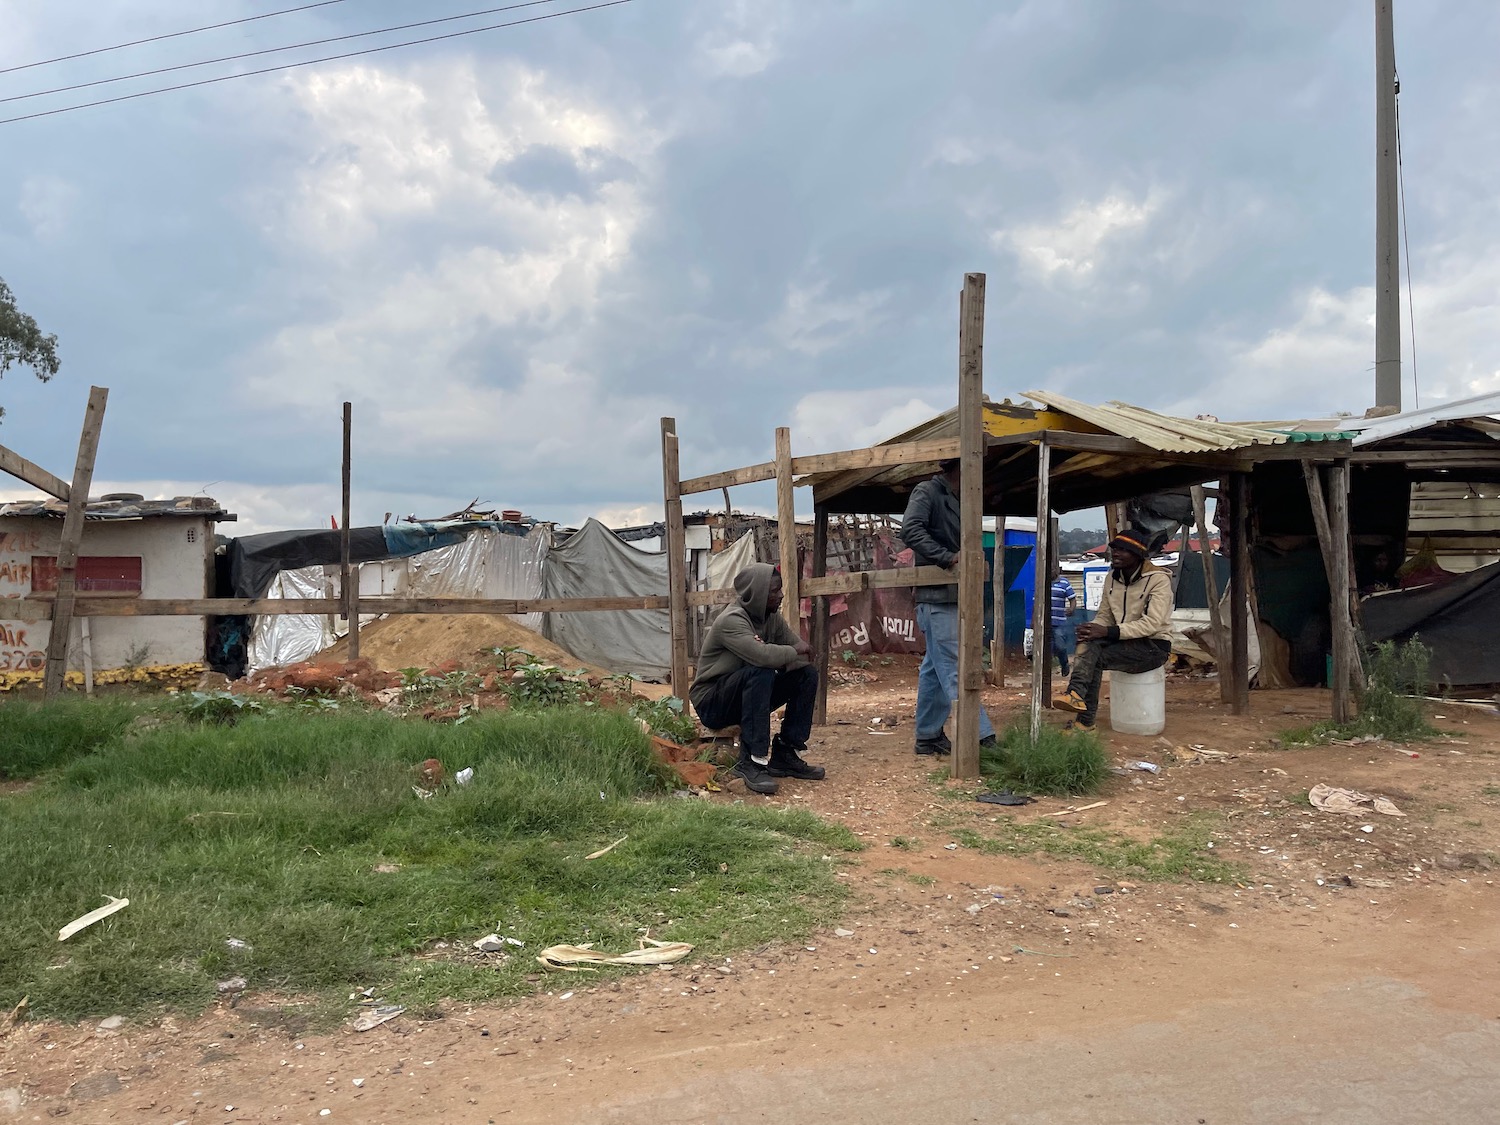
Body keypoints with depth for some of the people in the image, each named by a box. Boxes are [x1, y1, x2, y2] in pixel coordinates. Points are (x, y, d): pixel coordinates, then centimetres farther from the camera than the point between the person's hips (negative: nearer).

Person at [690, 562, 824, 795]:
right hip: (712, 704, -8)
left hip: (748, 695, 8)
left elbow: (802, 652, 0)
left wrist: (786, 659, -22)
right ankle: (752, 761, -31)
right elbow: (763, 655, -39)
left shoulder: (772, 618, 2)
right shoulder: (732, 621, -23)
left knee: (807, 673, -5)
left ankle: (786, 754, 0)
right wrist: (793, 652, -20)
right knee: (760, 673, -35)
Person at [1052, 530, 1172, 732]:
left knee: (1093, 658, -28)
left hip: (1154, 646, -6)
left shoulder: (1158, 579, -13)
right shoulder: (1113, 577, 8)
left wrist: (1108, 631, -30)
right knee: (1090, 644, -26)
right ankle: (1076, 695, -34)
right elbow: (1104, 615, 11)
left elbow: (1152, 624, -23)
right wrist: (1092, 629, -15)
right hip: (1125, 641, 6)